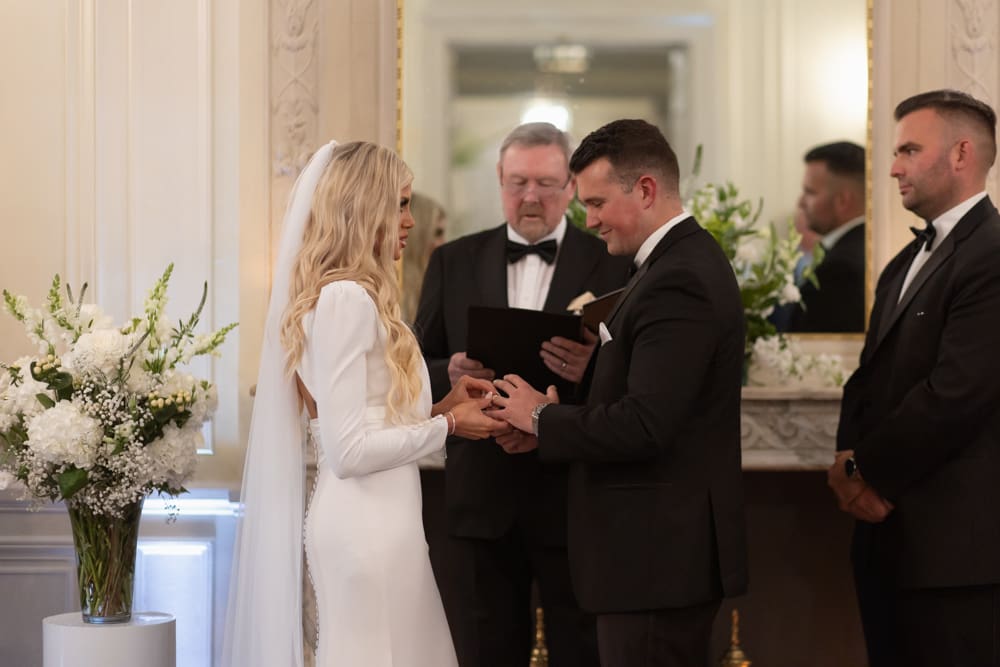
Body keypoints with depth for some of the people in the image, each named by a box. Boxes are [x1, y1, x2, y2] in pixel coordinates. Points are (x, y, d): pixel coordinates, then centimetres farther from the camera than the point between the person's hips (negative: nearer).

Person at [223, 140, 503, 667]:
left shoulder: (352, 295, 13)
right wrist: (446, 425, -9)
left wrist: (438, 408, 7)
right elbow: (347, 451, -19)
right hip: (365, 525, -9)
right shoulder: (346, 297, -15)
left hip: (379, 520, 9)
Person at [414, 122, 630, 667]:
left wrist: (591, 370, -25)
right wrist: (449, 374, -15)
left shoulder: (612, 265, 0)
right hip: (481, 499, 2)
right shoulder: (454, 262, 8)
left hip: (575, 499, -2)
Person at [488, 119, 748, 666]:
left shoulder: (677, 282, -19)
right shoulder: (686, 261, 14)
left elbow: (644, 425, -25)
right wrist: (559, 416, 2)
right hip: (671, 546, 10)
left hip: (657, 554, -10)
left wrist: (542, 420, -12)